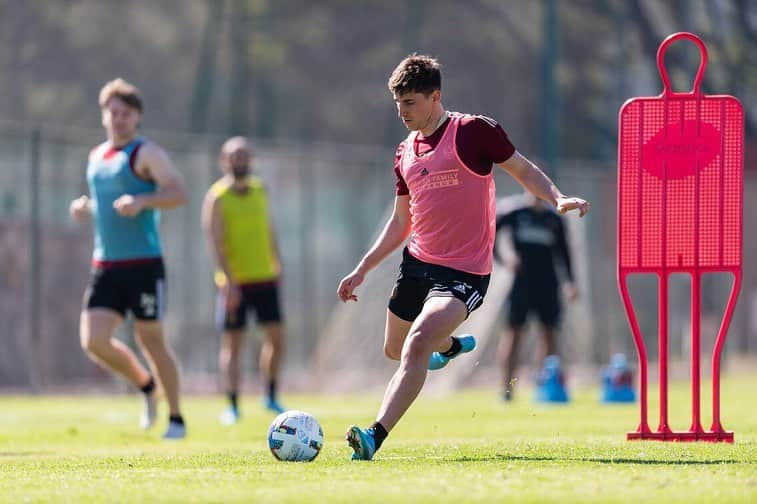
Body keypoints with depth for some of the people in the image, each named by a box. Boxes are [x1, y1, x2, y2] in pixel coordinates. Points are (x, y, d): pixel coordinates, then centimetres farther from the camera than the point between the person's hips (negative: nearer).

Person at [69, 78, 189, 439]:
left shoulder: (145, 153, -5)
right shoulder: (96, 157, 17)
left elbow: (179, 194, -16)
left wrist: (141, 201, -31)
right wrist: (85, 207, 9)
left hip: (143, 264, -6)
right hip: (105, 267, 6)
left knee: (150, 341, -1)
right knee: (93, 341, -7)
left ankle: (176, 419, 13)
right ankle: (146, 386, 18)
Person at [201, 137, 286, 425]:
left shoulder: (259, 190, 9)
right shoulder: (217, 198, -9)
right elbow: (214, 242, -16)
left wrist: (276, 265, 20)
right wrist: (229, 281, -23)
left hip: (265, 278, 5)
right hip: (234, 282, -5)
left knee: (276, 337, 1)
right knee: (232, 344, -1)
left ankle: (271, 397, 17)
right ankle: (232, 407, 4)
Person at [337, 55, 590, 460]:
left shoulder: (474, 131, -8)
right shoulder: (405, 154, 10)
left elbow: (524, 171, -1)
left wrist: (558, 199, -19)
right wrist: (362, 270, 16)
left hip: (464, 273, -7)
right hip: (416, 263, 7)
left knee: (417, 345, -27)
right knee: (395, 350, 21)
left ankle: (375, 437, -33)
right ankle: (453, 345, 54)